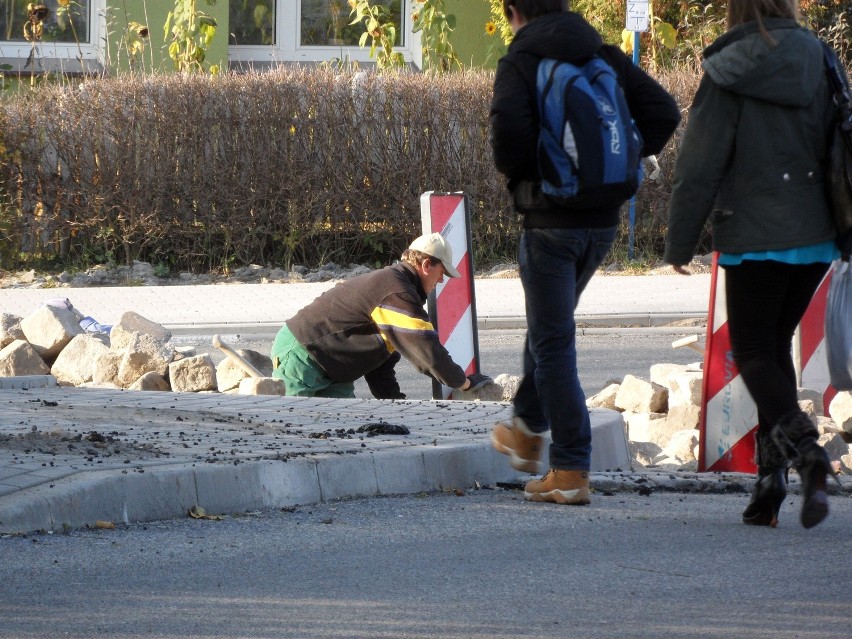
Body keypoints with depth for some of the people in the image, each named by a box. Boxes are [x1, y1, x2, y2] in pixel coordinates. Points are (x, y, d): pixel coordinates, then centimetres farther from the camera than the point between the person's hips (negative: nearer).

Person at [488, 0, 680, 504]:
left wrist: (515, 170, -7)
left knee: (554, 346, 0)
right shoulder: (606, 58, 7)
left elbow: (510, 122, -27)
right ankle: (527, 433, 39)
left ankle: (571, 471, -3)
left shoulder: (520, 64, -8)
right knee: (549, 325, 26)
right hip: (603, 220, 6)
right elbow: (664, 111, -1)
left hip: (550, 221, -6)